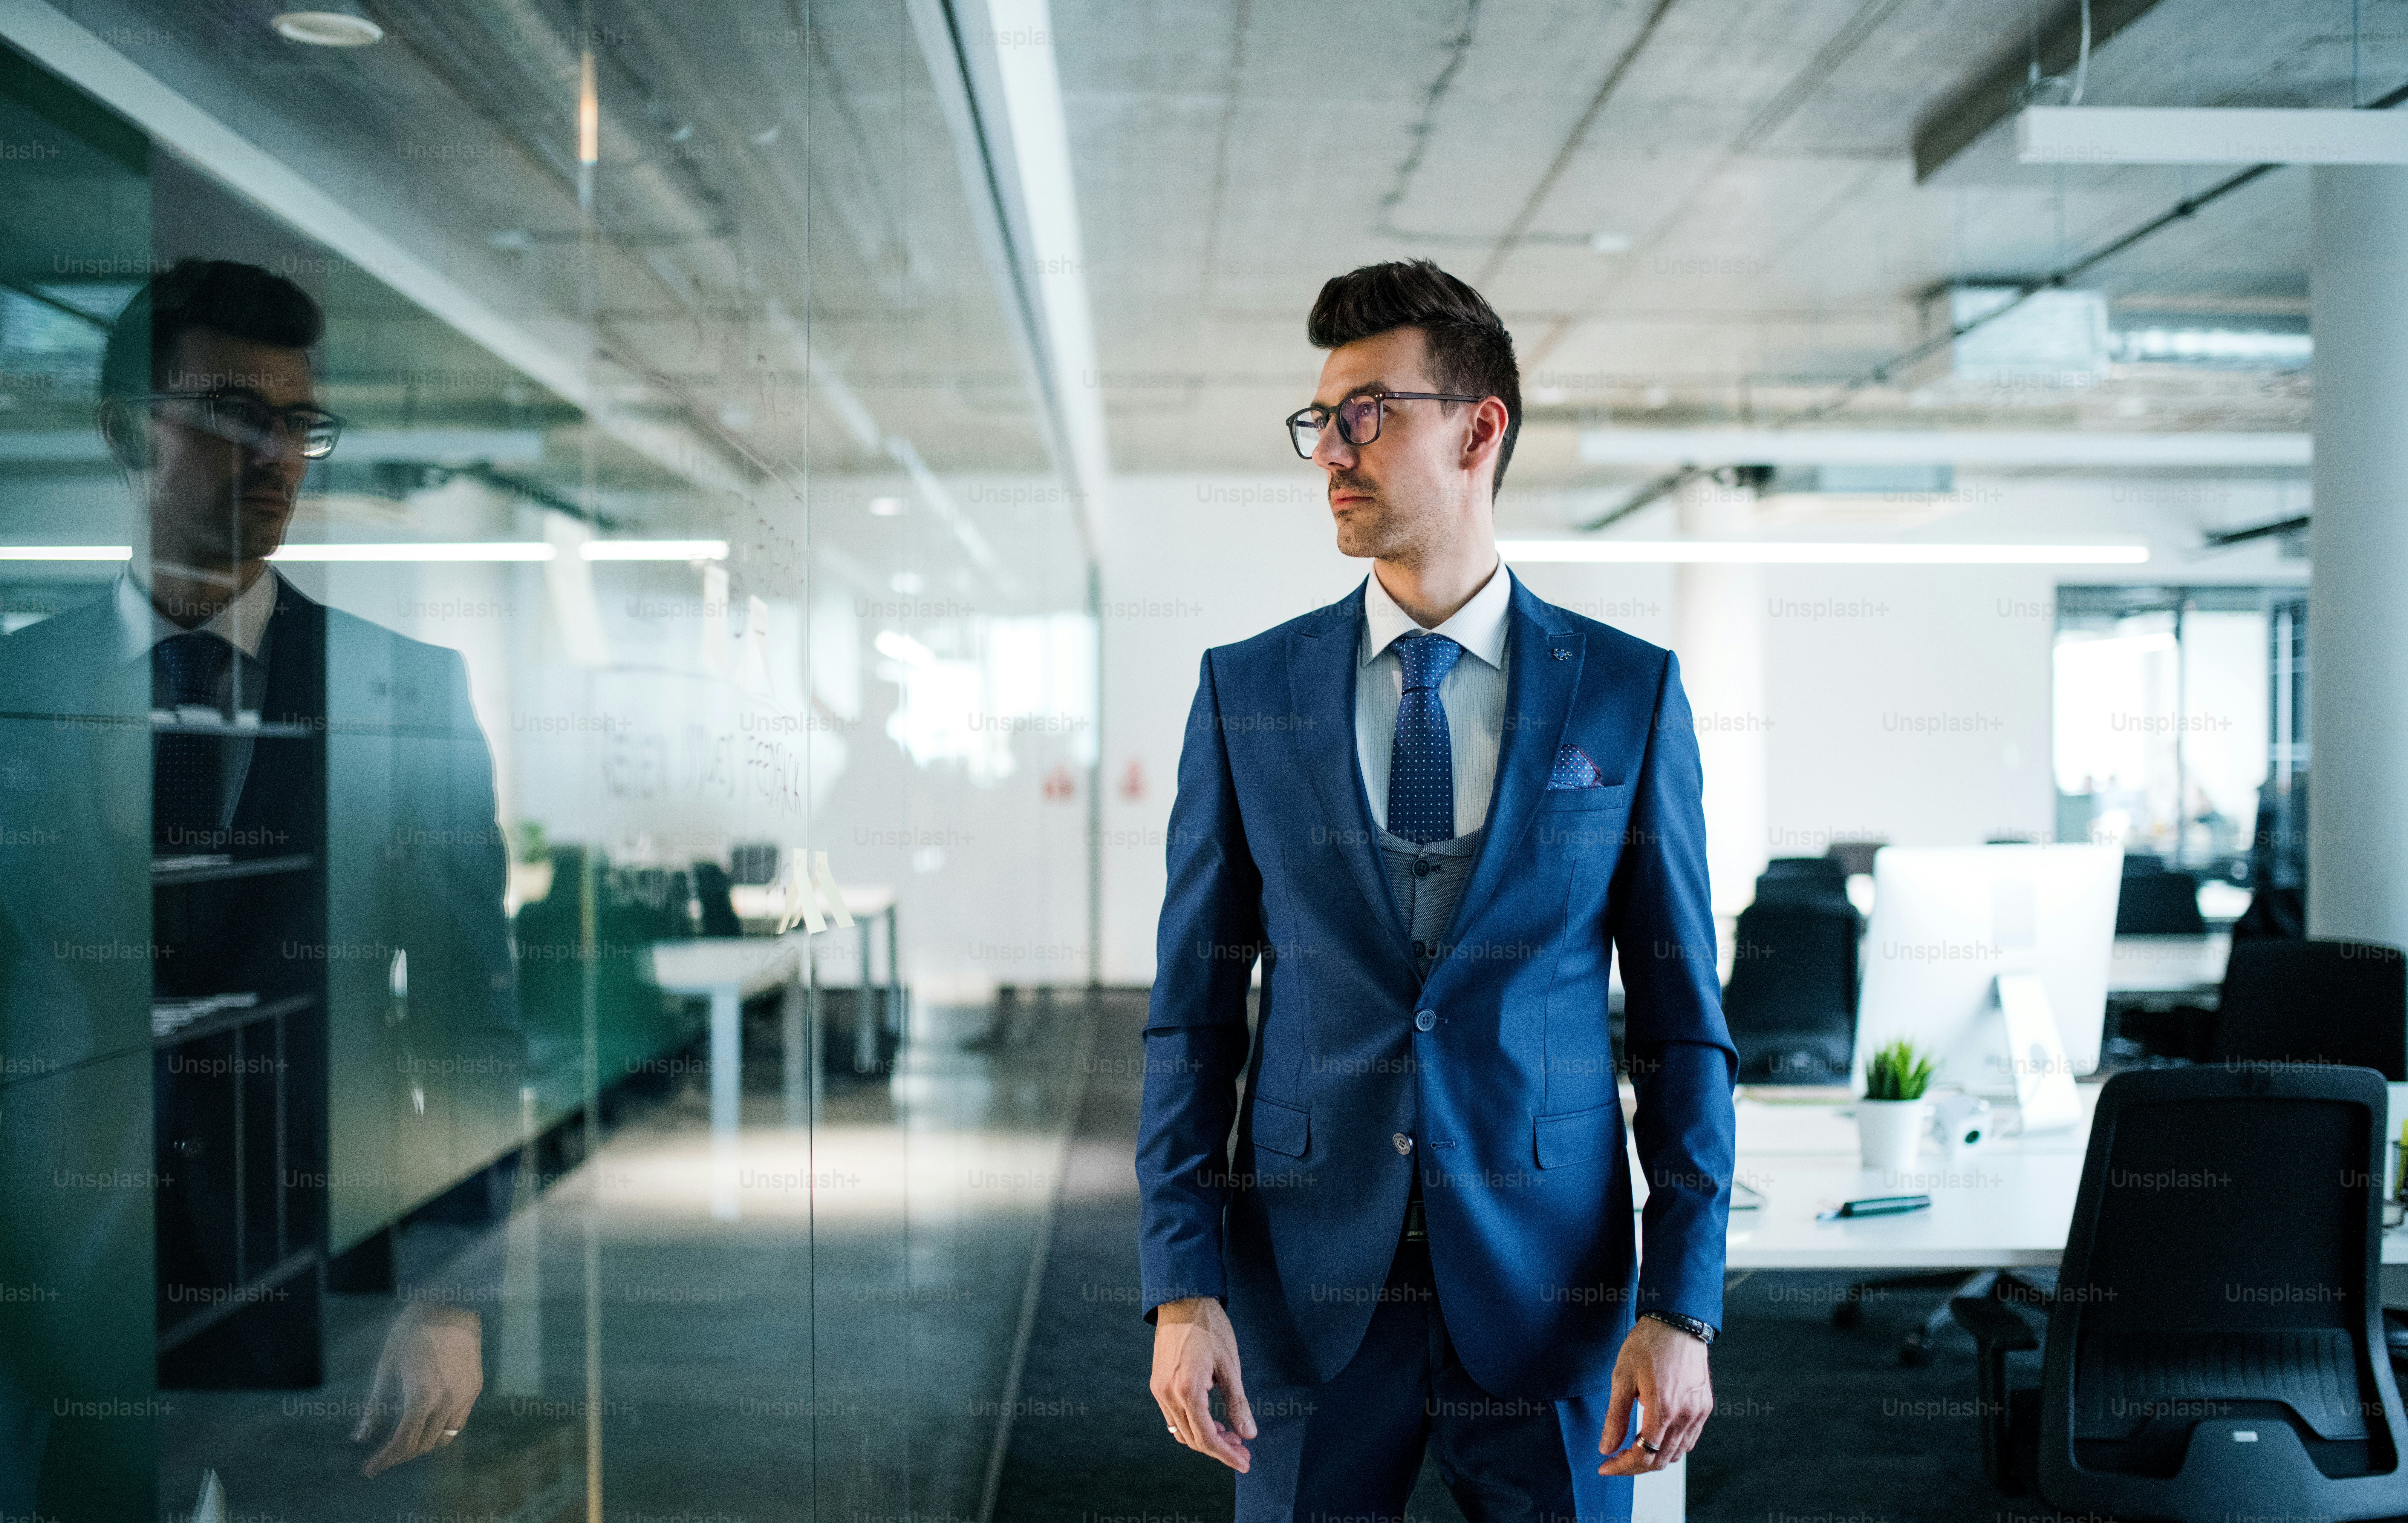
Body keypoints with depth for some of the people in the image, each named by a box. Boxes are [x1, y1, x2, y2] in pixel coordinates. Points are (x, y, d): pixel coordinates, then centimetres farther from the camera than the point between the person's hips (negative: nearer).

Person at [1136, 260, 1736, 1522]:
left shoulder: (1628, 693, 0)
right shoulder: (1245, 689, 2)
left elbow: (1682, 1022, 0)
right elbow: (1194, 1013, 2)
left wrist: (1683, 1308, -6)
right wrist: (1183, 1285, -6)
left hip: (1549, 1290, 0)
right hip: (1304, 1291, 1)